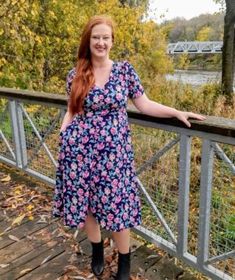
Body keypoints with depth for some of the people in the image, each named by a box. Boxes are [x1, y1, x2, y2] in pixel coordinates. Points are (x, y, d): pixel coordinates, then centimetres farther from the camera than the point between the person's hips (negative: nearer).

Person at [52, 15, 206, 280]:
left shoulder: (125, 70, 0)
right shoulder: (75, 75, 3)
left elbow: (143, 104, 3)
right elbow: (72, 111, 11)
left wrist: (177, 112, -4)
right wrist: (63, 134, -4)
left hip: (113, 149, -1)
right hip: (81, 149, 2)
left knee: (117, 203, 3)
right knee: (83, 201, 12)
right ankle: (97, 249, 40)